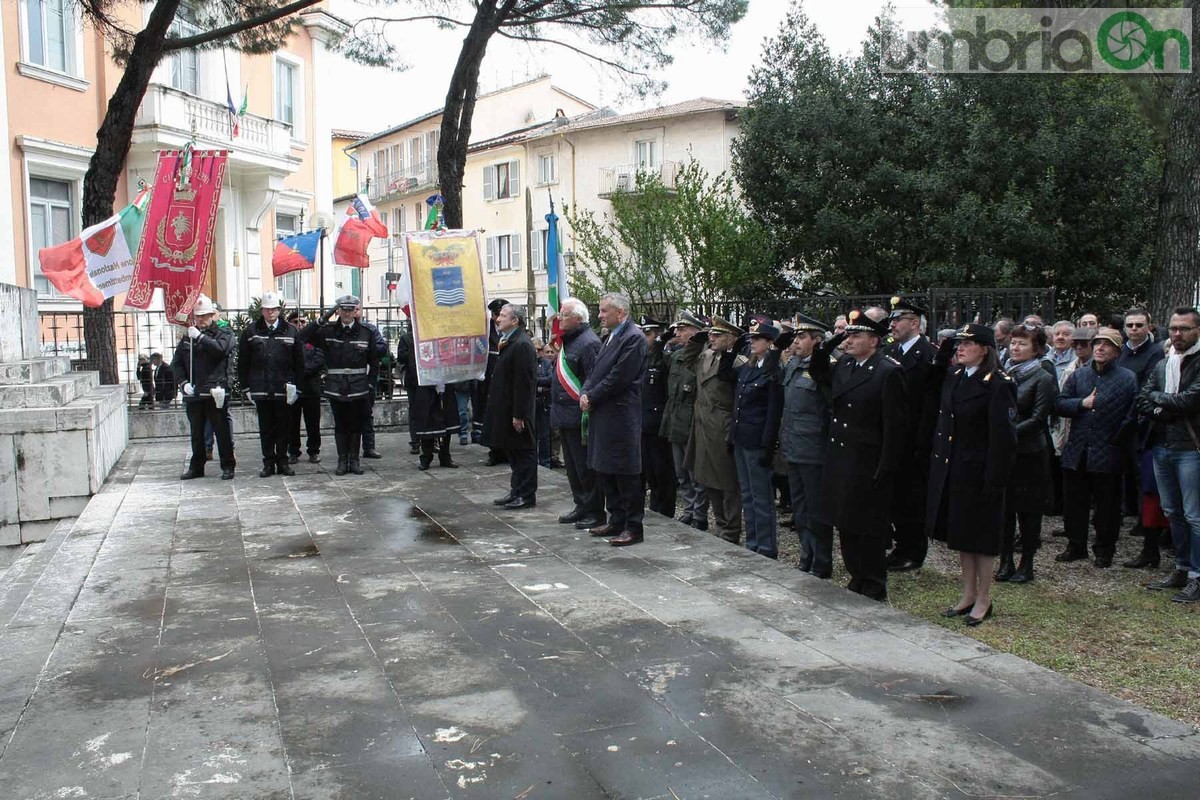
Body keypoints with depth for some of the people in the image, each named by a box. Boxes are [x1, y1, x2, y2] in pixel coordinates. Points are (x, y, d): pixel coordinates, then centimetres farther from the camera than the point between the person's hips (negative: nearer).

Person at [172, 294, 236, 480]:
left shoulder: (223, 333, 2)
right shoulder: (187, 337, 14)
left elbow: (220, 349, -19)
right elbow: (176, 363, 14)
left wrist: (200, 337, -18)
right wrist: (184, 382, 0)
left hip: (214, 392, -4)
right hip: (193, 393, 5)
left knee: (221, 430, -1)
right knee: (196, 433, 13)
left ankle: (227, 466, 7)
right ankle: (196, 467, 23)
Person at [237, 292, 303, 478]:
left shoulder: (290, 332, 4)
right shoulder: (250, 332, 4)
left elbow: (299, 363, 6)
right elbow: (242, 363, 6)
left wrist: (296, 387, 1)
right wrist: (246, 388, 1)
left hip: (284, 390, 0)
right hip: (261, 390, 0)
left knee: (283, 427, 6)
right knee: (265, 428, 6)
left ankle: (282, 461, 17)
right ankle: (268, 463, 14)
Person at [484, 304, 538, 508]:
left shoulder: (522, 345, -19)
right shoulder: (508, 342, 12)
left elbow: (524, 382, -22)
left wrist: (519, 414, -22)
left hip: (517, 410, -10)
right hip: (507, 407, 10)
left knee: (524, 452, 0)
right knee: (513, 452, 16)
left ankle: (527, 495, 9)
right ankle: (517, 491, 26)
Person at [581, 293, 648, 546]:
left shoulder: (634, 338, -14)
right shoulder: (612, 337, 16)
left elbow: (618, 378, -19)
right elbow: (596, 371, 16)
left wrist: (591, 397, -11)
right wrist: (585, 393, -1)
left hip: (621, 418, -10)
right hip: (602, 415, 10)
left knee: (625, 473, -2)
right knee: (604, 470, 15)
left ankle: (633, 527, 7)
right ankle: (617, 520, 27)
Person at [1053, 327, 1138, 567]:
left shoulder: (1128, 379, -3)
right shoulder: (1078, 375, 9)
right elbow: (1059, 404, 4)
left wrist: (1117, 438, -11)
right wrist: (1082, 403, -11)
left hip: (1107, 455, -3)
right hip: (1076, 452, 4)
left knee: (1107, 506, 8)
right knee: (1074, 502, 11)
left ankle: (1104, 551, 22)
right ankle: (1076, 545, 25)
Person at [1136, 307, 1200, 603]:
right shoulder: (1162, 365, 14)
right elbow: (1141, 402, 7)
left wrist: (1158, 398, -3)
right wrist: (1172, 409, -10)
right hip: (1161, 447, 7)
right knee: (1172, 512, 15)